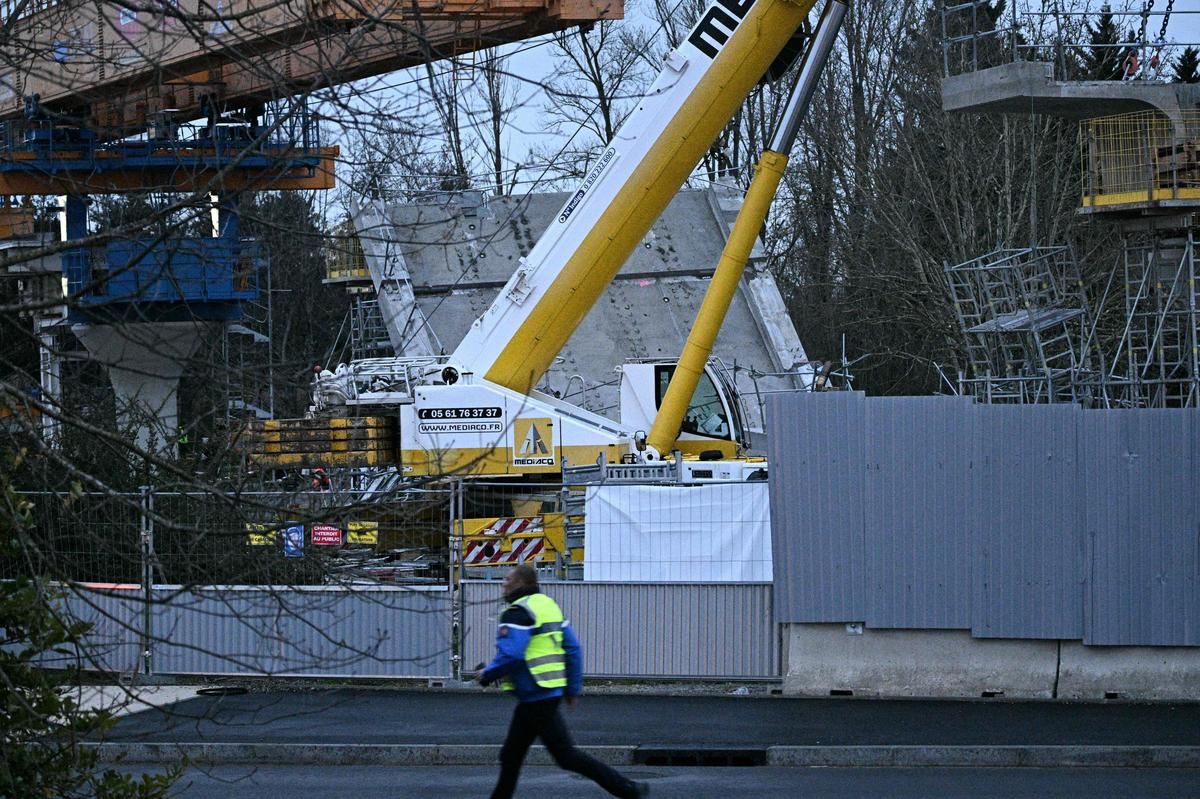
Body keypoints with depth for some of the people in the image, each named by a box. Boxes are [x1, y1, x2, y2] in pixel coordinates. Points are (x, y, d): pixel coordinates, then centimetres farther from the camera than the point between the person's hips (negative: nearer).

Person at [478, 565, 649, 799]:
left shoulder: (517, 613, -15)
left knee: (566, 755, -6)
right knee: (511, 754, 15)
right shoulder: (548, 605, 14)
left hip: (536, 698, -10)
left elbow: (510, 655, -26)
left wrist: (487, 675, -10)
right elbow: (573, 648, 14)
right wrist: (573, 688, 17)